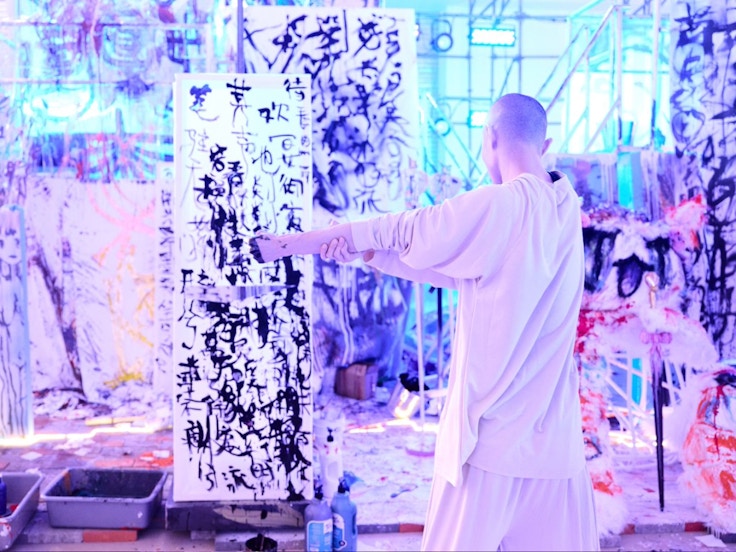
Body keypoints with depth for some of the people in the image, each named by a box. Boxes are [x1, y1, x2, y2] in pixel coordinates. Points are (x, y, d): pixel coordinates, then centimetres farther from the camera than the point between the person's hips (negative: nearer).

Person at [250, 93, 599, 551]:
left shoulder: (497, 206, -13)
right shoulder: (566, 205, 7)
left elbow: (396, 230, -4)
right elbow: (455, 272, 7)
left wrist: (286, 244, 7)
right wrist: (366, 253, 5)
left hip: (494, 431, -6)